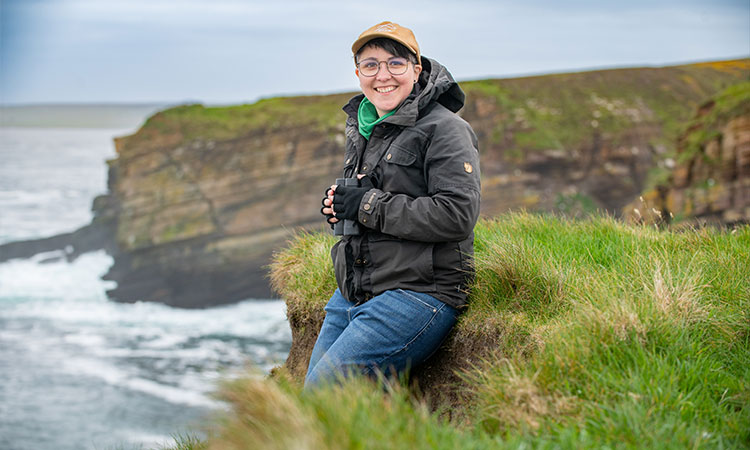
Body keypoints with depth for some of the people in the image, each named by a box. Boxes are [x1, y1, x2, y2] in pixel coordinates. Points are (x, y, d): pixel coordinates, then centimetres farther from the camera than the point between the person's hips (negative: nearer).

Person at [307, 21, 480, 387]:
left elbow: (457, 214, -19)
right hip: (351, 295, 9)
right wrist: (336, 205, 6)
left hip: (416, 294, -9)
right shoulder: (361, 130, 17)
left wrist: (368, 206, -16)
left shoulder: (444, 129, -8)